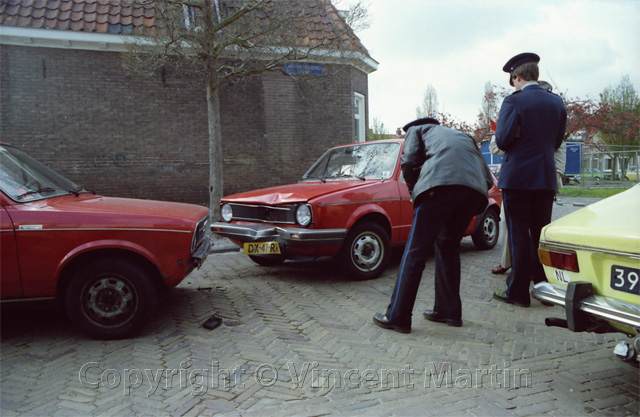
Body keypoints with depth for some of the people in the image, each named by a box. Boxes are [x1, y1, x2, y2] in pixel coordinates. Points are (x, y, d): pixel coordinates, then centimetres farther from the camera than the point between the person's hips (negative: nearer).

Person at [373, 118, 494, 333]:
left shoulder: (417, 130, 27)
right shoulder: (464, 137, 39)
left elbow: (409, 162, 6)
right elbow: (488, 179, 28)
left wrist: (414, 190, 21)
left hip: (440, 183, -6)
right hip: (475, 191, 6)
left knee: (415, 252, -2)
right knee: (448, 247, 21)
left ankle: (397, 317, 0)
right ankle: (448, 311, 24)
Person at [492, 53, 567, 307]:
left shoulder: (514, 102, -11)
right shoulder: (557, 103, 8)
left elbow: (502, 140, -15)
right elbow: (557, 141, 12)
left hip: (517, 177, -5)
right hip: (546, 178, 6)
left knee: (519, 234, 1)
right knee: (541, 234, 14)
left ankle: (518, 292, 7)